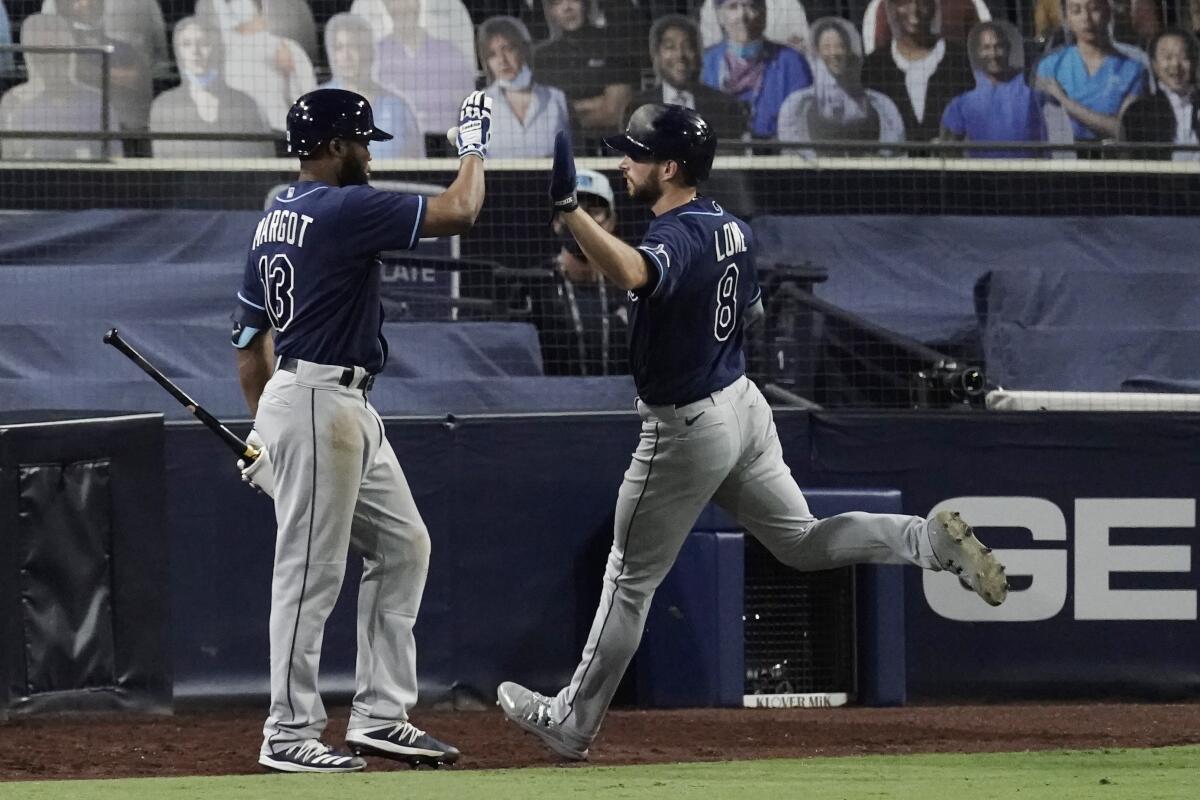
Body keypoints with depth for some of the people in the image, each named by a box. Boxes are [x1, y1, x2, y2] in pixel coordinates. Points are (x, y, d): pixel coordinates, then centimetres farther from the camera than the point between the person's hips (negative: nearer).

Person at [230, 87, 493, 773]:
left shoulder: (274, 220, 15)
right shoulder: (345, 208, -15)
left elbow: (251, 335, 19)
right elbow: (457, 213, -16)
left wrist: (264, 432, 23)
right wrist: (475, 147, 2)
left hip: (349, 409, 10)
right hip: (320, 403, -10)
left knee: (404, 545, 14)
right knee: (312, 570, -6)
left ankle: (382, 715, 15)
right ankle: (290, 736, -2)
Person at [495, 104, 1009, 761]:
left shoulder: (676, 238, -25)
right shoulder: (731, 227, 4)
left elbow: (632, 273, -49)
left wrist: (568, 208, -55)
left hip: (686, 430, -8)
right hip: (743, 403, 8)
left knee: (630, 579, 4)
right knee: (802, 541, 17)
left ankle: (572, 723, 15)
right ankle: (934, 540, -2)